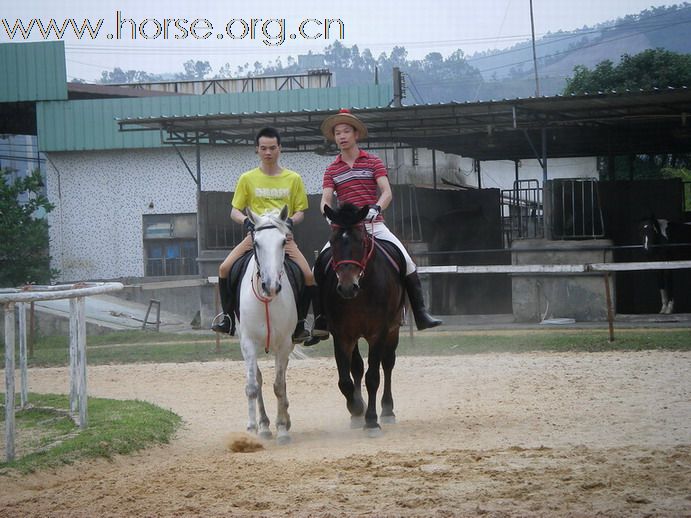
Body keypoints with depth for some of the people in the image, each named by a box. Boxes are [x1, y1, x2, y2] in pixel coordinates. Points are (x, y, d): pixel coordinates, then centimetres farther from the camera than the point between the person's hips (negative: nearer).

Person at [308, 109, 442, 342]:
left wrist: (375, 208, -26)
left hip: (374, 226, -1)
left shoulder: (373, 163, 5)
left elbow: (387, 193, -6)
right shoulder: (332, 170, 10)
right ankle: (320, 322, -5)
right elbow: (325, 200, 1)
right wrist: (329, 215, -22)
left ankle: (420, 315, -7)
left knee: (407, 263, -13)